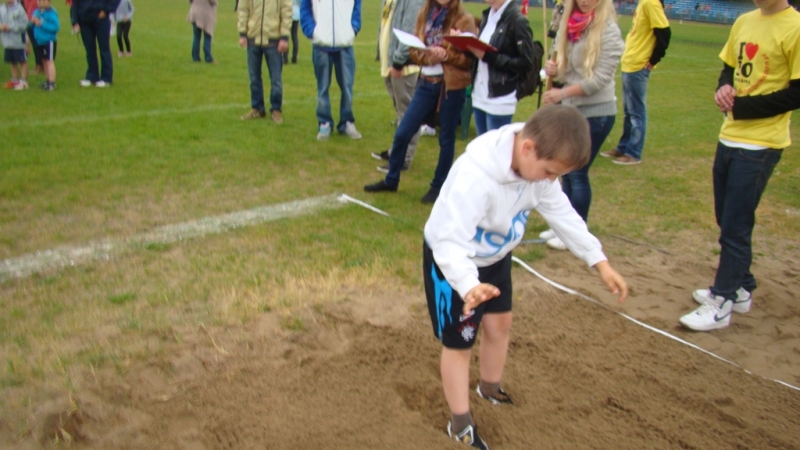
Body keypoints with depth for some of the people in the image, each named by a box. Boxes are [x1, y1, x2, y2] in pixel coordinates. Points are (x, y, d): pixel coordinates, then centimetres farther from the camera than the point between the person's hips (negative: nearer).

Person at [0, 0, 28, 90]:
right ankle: (14, 80, 26)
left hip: (18, 41, -5)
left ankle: (23, 81, 11)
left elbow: (24, 23, -14)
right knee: (12, 62, 15)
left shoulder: (19, 8, -12)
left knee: (22, 61, 4)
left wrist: (10, 27, -16)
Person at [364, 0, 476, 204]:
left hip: (452, 86, -4)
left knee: (446, 138, 7)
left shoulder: (464, 19, -6)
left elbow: (470, 58, -9)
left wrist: (446, 54, -24)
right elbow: (415, 50, 7)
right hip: (426, 82, 5)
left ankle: (438, 186, 23)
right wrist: (428, 55, -14)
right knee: (402, 133, 6)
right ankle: (391, 180, 23)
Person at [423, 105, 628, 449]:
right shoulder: (476, 177, -41)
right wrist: (469, 286, -60)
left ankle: (490, 388, 47)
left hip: (495, 256, 7)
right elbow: (449, 241, -43)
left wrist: (599, 261, -10)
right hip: (452, 260, -7)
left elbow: (561, 212, -5)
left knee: (499, 324, 19)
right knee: (459, 343, 4)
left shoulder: (537, 162, -17)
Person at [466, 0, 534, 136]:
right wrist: (472, 47, -6)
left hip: (500, 101, -7)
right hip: (479, 95, 7)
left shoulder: (517, 20, -11)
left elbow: (525, 63, -13)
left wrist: (488, 56, -18)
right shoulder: (487, 16, 10)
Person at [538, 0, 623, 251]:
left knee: (577, 173, -2)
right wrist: (553, 70, -6)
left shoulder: (608, 31, -13)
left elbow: (601, 77, -19)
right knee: (566, 171, 11)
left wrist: (562, 93, -26)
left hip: (596, 113, -6)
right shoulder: (569, 26, 6)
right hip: (570, 109, 6)